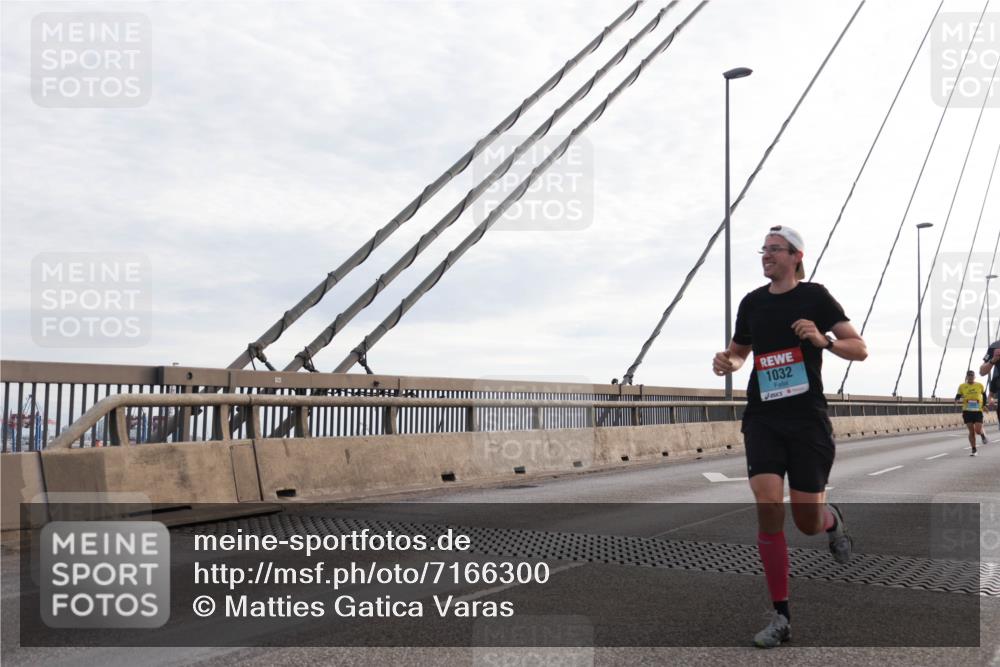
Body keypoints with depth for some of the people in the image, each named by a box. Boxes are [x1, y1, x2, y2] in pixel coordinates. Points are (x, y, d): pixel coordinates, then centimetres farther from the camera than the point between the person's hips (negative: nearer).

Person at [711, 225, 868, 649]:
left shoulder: (815, 296, -1)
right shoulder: (751, 303, 10)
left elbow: (860, 350, -2)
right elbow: (740, 351, 25)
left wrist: (824, 340, -22)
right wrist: (728, 362, 2)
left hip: (808, 418, -2)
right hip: (762, 417, 3)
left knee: (808, 524, 0)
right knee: (768, 506, -15)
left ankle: (831, 519, 41)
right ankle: (781, 617, -4)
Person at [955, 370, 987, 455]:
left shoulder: (980, 386, 1)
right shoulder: (962, 386, 1)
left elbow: (984, 396, 18)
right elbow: (956, 399, 4)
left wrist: (983, 405, 10)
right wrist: (959, 400, -18)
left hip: (978, 411, 0)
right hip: (967, 412, 0)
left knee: (978, 431, -10)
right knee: (971, 431, 0)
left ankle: (983, 434, 28)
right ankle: (974, 450, 10)